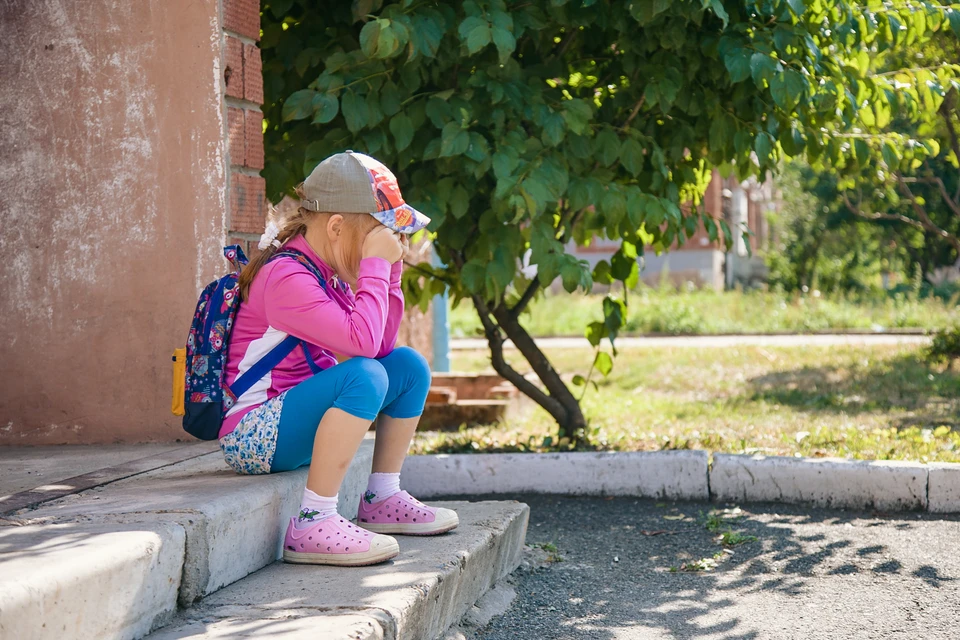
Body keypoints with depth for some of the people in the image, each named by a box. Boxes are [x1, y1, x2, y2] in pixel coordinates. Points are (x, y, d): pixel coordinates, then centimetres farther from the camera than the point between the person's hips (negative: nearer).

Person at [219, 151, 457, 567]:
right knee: (364, 376, -32)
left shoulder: (328, 271, 8)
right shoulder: (286, 278, -22)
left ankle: (381, 500, 15)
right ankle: (312, 524, -31)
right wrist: (376, 264, -22)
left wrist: (390, 270, 0)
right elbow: (361, 341, -32)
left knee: (408, 365, 11)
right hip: (251, 435, -10)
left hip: (295, 416, 10)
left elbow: (382, 344, 8)